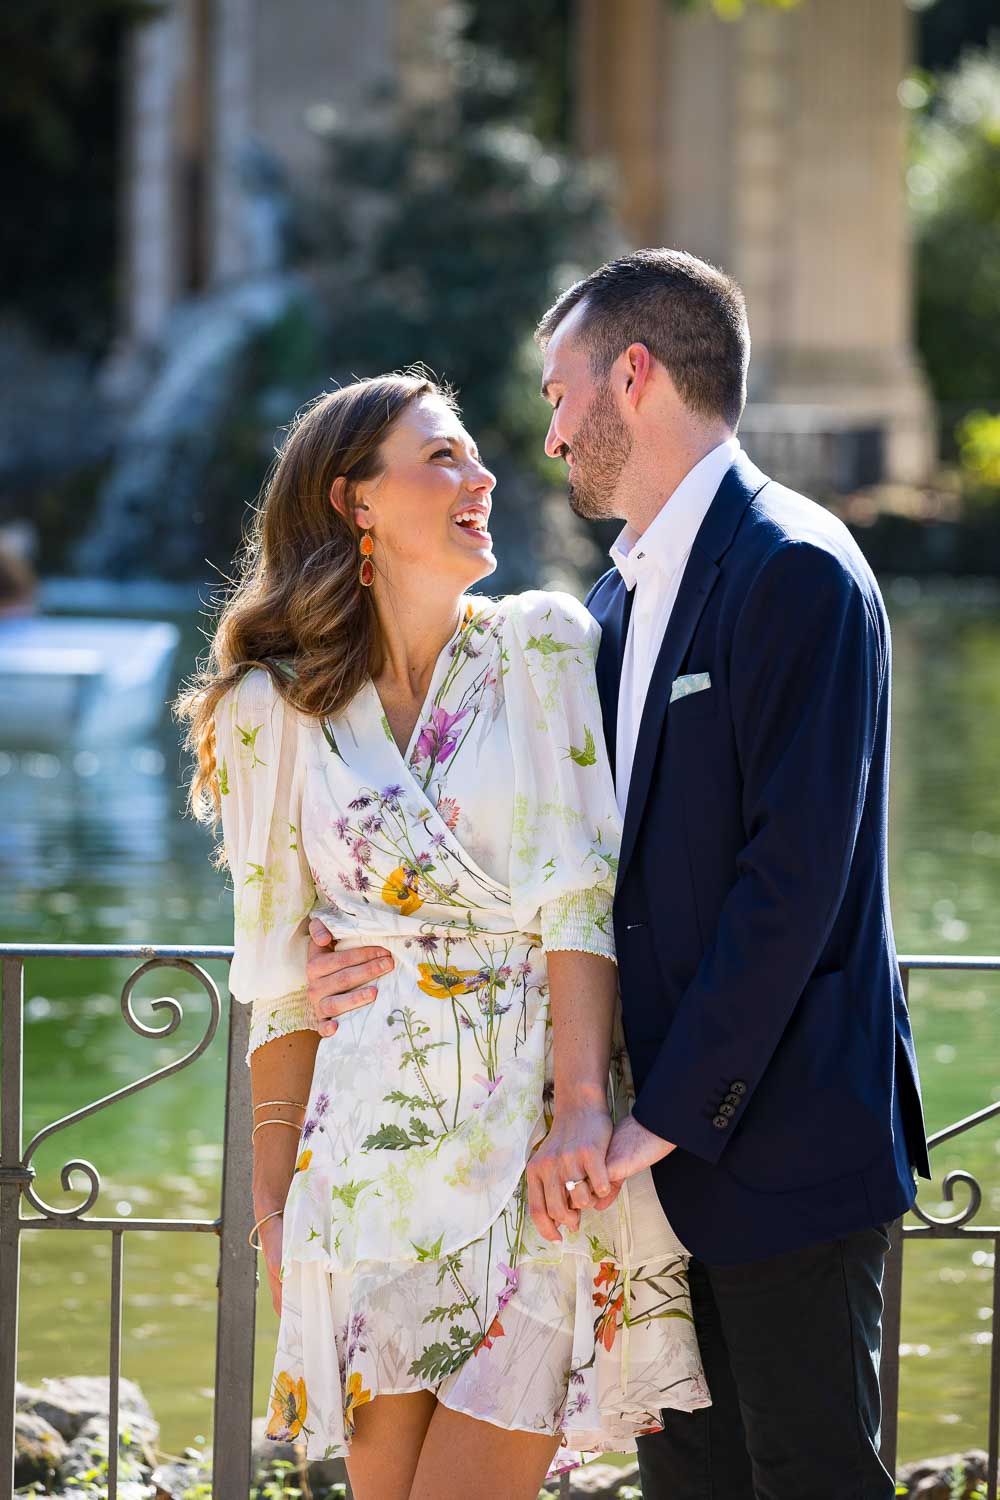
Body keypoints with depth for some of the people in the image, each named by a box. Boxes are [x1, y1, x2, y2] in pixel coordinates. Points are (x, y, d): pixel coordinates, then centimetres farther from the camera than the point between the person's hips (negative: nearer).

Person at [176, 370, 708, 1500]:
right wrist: (274, 1200, 8)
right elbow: (280, 975, 10)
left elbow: (585, 892, -6)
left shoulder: (543, 647, 3)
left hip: (543, 1132, -1)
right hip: (373, 1140, 2)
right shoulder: (276, 710, 6)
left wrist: (580, 1105, -18)